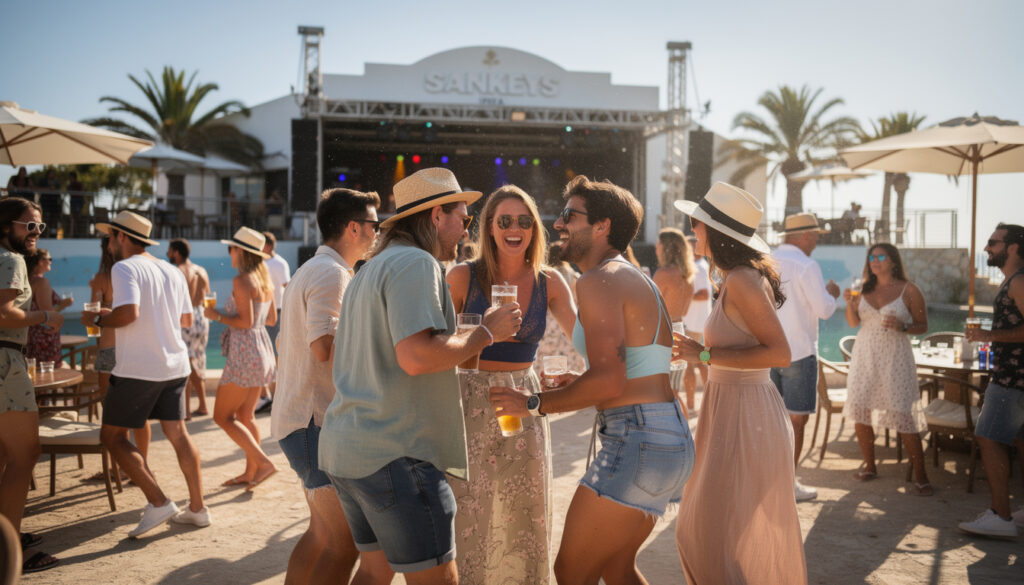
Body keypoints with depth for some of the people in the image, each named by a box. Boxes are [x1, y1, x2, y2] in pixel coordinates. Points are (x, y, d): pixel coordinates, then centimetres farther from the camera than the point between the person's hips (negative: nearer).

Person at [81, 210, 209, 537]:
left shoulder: (125, 268, -10)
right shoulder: (172, 272, 12)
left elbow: (128, 313, -24)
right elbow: (187, 319, 16)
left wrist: (97, 320, -7)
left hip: (138, 369, -7)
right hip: (175, 366, 7)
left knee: (113, 436, 4)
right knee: (177, 432, 14)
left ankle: (158, 503, -5)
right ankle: (197, 508, 16)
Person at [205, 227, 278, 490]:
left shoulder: (242, 280, -15)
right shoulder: (265, 281, 10)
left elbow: (246, 322, -21)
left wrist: (217, 315, -7)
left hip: (245, 353, -9)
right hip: (262, 350, 9)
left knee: (222, 416, 0)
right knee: (245, 416, 16)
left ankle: (264, 462, -7)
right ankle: (250, 472, 21)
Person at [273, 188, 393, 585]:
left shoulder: (309, 270, 20)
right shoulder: (332, 273, -14)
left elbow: (285, 343, 26)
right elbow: (324, 345, -27)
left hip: (296, 416, 11)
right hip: (317, 421, -11)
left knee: (323, 531, 20)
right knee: (347, 542, -10)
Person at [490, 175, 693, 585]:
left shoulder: (600, 280, -13)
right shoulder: (637, 280, 19)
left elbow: (608, 380, -23)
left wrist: (535, 404, -12)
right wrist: (579, 384, 17)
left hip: (637, 441, -10)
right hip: (671, 436, 10)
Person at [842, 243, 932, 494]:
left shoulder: (909, 290, -2)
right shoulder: (864, 289, 9)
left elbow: (923, 326, 1)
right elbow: (853, 322, 10)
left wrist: (902, 327, -17)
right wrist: (849, 302, -8)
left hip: (895, 358, -4)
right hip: (865, 356, 4)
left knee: (904, 416, -8)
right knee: (860, 412, 5)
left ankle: (920, 476, 2)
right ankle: (869, 466, 22)